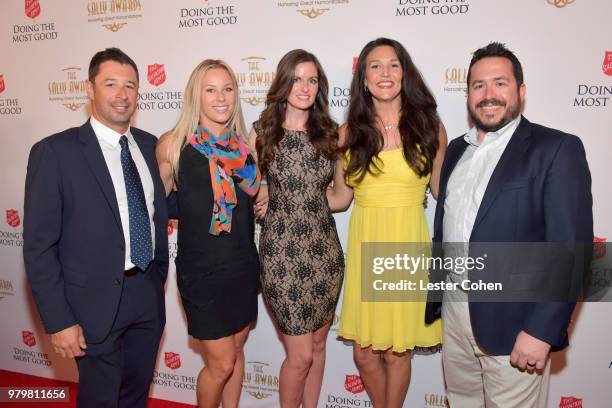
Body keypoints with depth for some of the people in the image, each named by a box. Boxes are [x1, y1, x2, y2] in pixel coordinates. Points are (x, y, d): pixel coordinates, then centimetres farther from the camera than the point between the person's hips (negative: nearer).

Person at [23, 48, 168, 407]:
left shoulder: (150, 145, 4)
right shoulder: (55, 152, -11)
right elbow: (39, 247, -11)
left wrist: (159, 276, 4)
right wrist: (59, 321, -12)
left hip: (148, 296, 5)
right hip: (97, 303, -4)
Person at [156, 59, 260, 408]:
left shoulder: (246, 142, 3)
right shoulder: (174, 144, -8)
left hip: (244, 265, 4)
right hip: (202, 270, -4)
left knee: (236, 352, 19)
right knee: (221, 363, 5)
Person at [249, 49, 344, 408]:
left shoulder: (329, 133, 5)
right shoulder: (262, 131, -3)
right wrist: (263, 198, -8)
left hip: (325, 249, 4)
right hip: (283, 252, -3)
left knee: (318, 344, 16)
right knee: (301, 354, 2)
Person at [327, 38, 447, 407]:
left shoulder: (429, 127, 0)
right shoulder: (350, 133, 4)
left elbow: (443, 190, 8)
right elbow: (340, 197, 8)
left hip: (408, 244, -2)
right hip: (365, 245, 2)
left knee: (397, 351, 7)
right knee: (364, 352, 10)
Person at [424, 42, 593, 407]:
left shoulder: (557, 149, -9)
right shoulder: (457, 150, 10)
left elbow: (571, 246, -15)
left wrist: (541, 331, -19)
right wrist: (433, 301, 14)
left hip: (513, 322, -5)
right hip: (454, 313, 6)